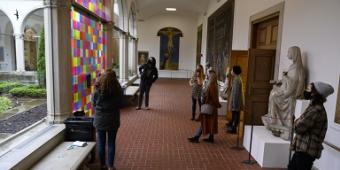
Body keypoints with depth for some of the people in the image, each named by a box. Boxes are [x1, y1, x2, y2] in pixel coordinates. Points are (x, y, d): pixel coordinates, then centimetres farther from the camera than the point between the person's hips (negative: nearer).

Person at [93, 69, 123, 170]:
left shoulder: (97, 91, -14)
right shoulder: (118, 91, -14)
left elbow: (94, 104, 0)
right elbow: (120, 105, 0)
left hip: (100, 120, 0)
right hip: (113, 120, 0)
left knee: (101, 143, 15)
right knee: (111, 143, 12)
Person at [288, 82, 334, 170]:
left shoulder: (315, 110, -24)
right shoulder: (315, 107, 10)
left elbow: (299, 127, -22)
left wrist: (297, 121, -2)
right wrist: (299, 121, -5)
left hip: (307, 150, -10)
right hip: (303, 148, 10)